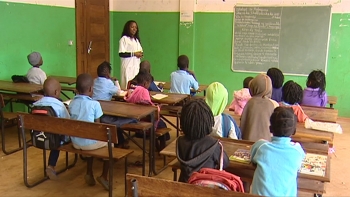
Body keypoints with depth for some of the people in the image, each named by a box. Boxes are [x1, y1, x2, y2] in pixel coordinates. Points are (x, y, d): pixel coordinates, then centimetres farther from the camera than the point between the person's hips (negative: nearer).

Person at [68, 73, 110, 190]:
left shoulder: (72, 103, 3)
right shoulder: (95, 104, -12)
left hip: (75, 142, 6)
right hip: (90, 143, -5)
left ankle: (89, 174, 31)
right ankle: (104, 176, 16)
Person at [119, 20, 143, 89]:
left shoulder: (136, 39, 20)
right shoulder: (124, 39, -4)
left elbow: (140, 51, 24)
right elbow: (121, 54, -12)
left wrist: (141, 54, 1)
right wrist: (134, 54, -15)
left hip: (136, 65, 7)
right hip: (128, 66, -7)